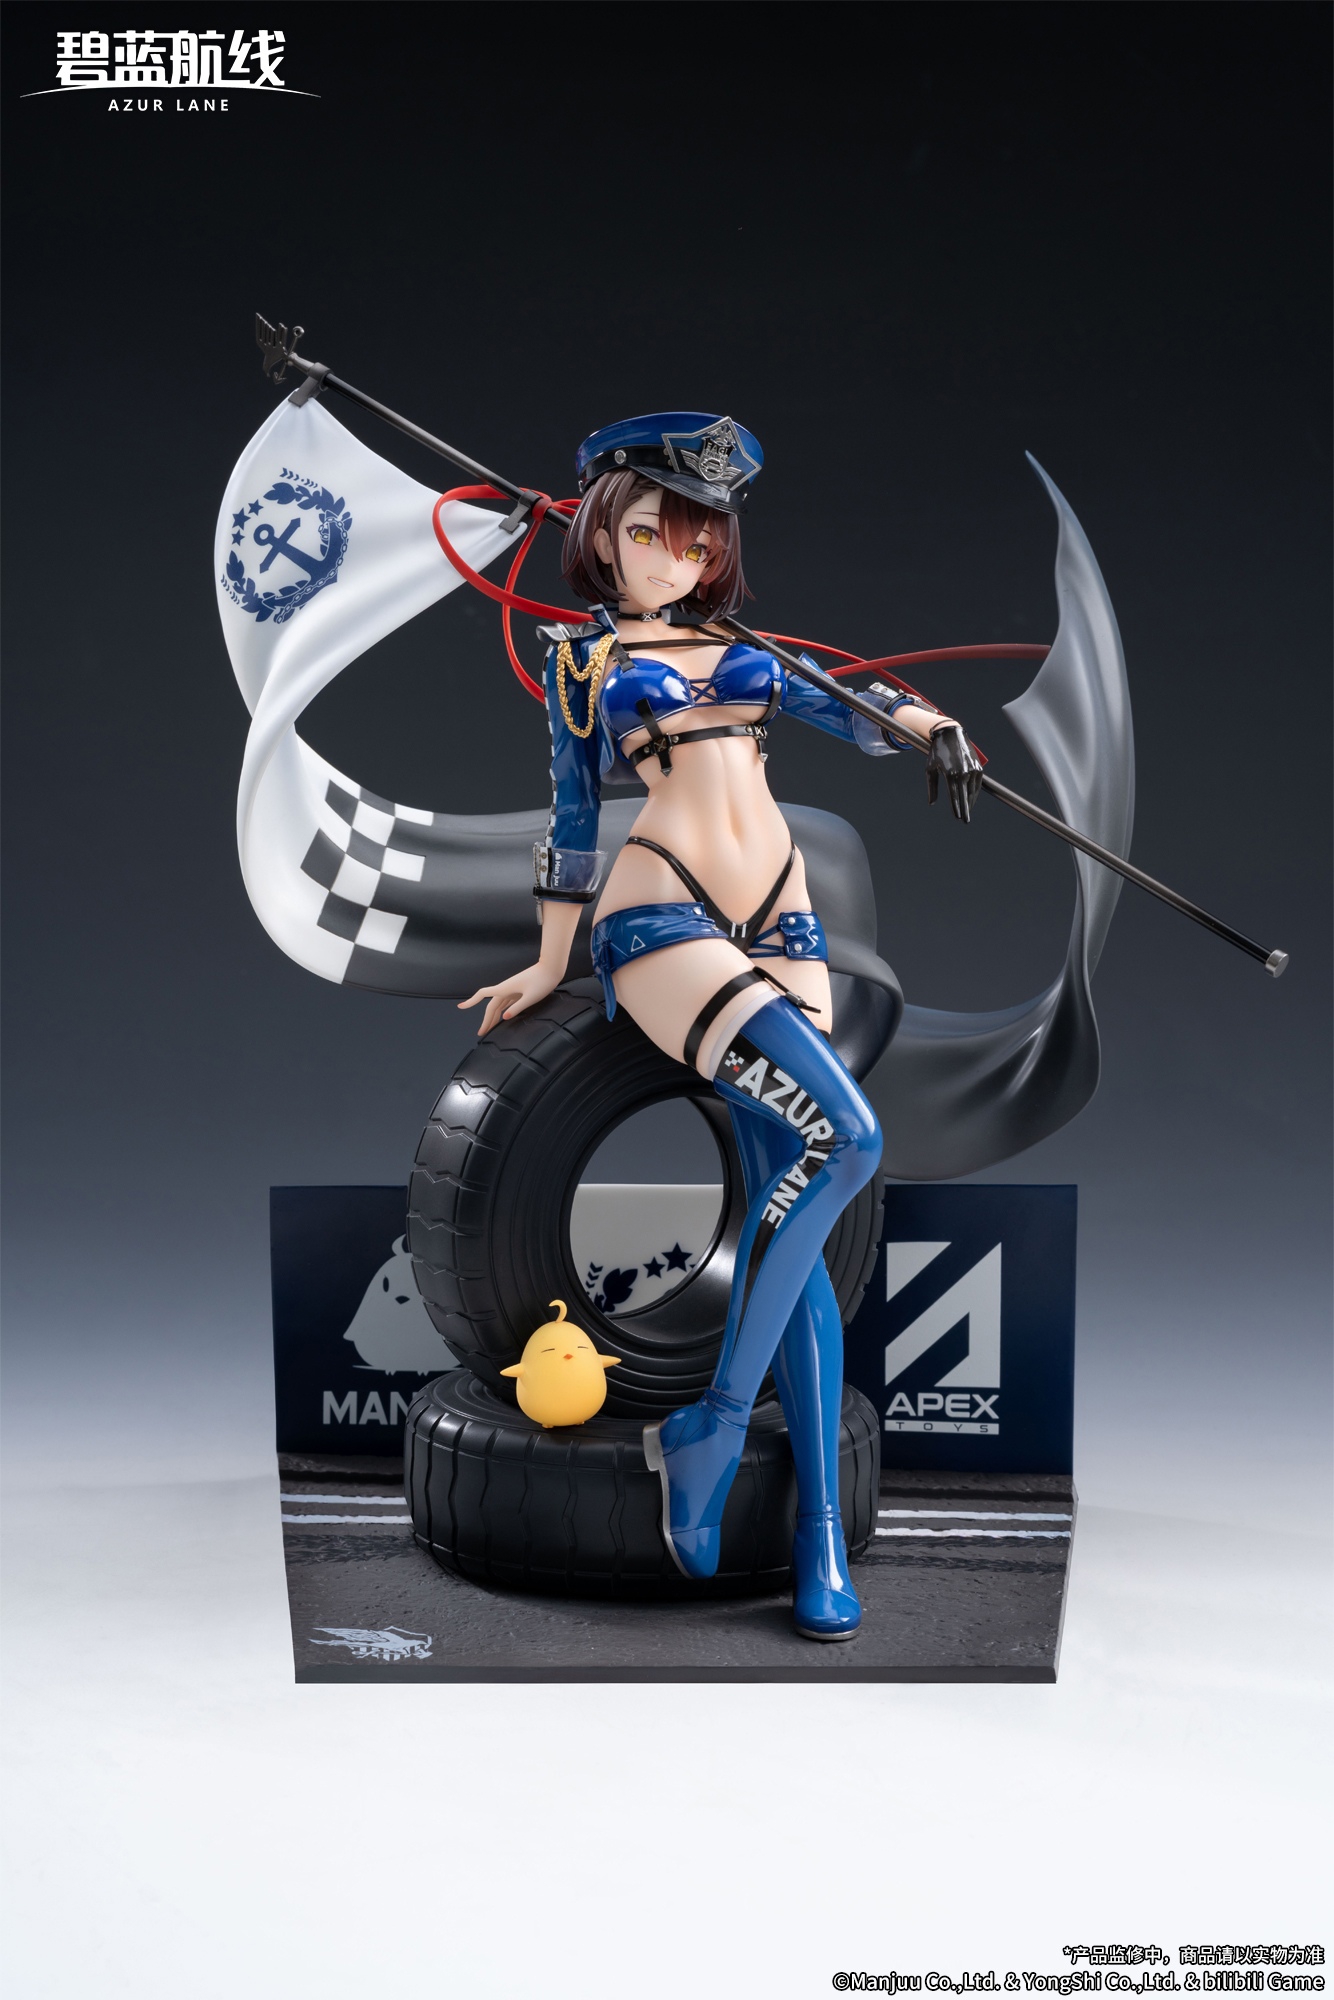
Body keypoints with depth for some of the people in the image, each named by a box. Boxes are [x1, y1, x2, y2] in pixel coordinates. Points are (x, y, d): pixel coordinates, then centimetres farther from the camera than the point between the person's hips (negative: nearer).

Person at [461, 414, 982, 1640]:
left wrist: (924, 722, -6)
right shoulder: (584, 656, 13)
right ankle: (711, 1429, -12)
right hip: (661, 924, -4)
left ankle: (820, 1539, 0)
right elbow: (574, 812, 14)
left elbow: (855, 718, 16)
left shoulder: (740, 648, 23)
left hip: (781, 925, 4)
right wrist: (550, 967, 16)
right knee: (845, 1137, -25)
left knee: (789, 1208, -4)